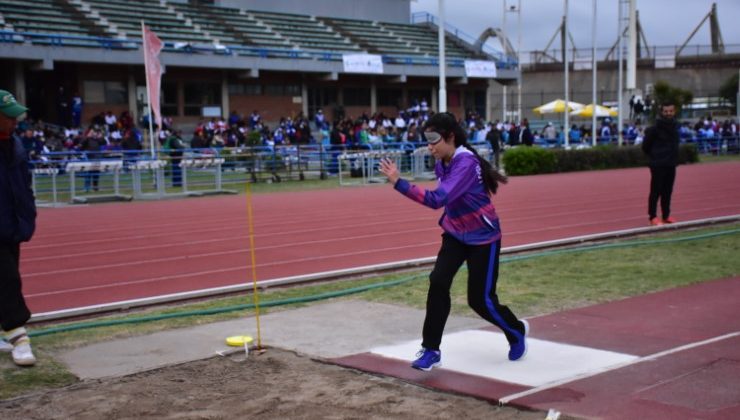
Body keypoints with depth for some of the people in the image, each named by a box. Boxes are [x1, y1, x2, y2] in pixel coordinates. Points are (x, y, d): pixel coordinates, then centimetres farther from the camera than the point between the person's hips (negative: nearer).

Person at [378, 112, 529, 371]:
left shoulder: (466, 163, -29)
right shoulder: (442, 163, -2)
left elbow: (438, 199, -39)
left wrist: (398, 183, -43)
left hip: (482, 237, -7)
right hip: (456, 234, 7)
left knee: (480, 299, 0)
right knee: (438, 283, -13)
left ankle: (517, 333, 30)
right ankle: (431, 350, -4)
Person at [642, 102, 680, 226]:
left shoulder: (674, 126, 8)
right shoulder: (655, 128, -12)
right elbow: (646, 145, -6)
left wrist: (673, 157, 12)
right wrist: (654, 156, 2)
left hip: (671, 164, 6)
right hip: (658, 165, -6)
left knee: (667, 191, 11)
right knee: (656, 191, -3)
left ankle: (666, 215, 20)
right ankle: (653, 216, 3)